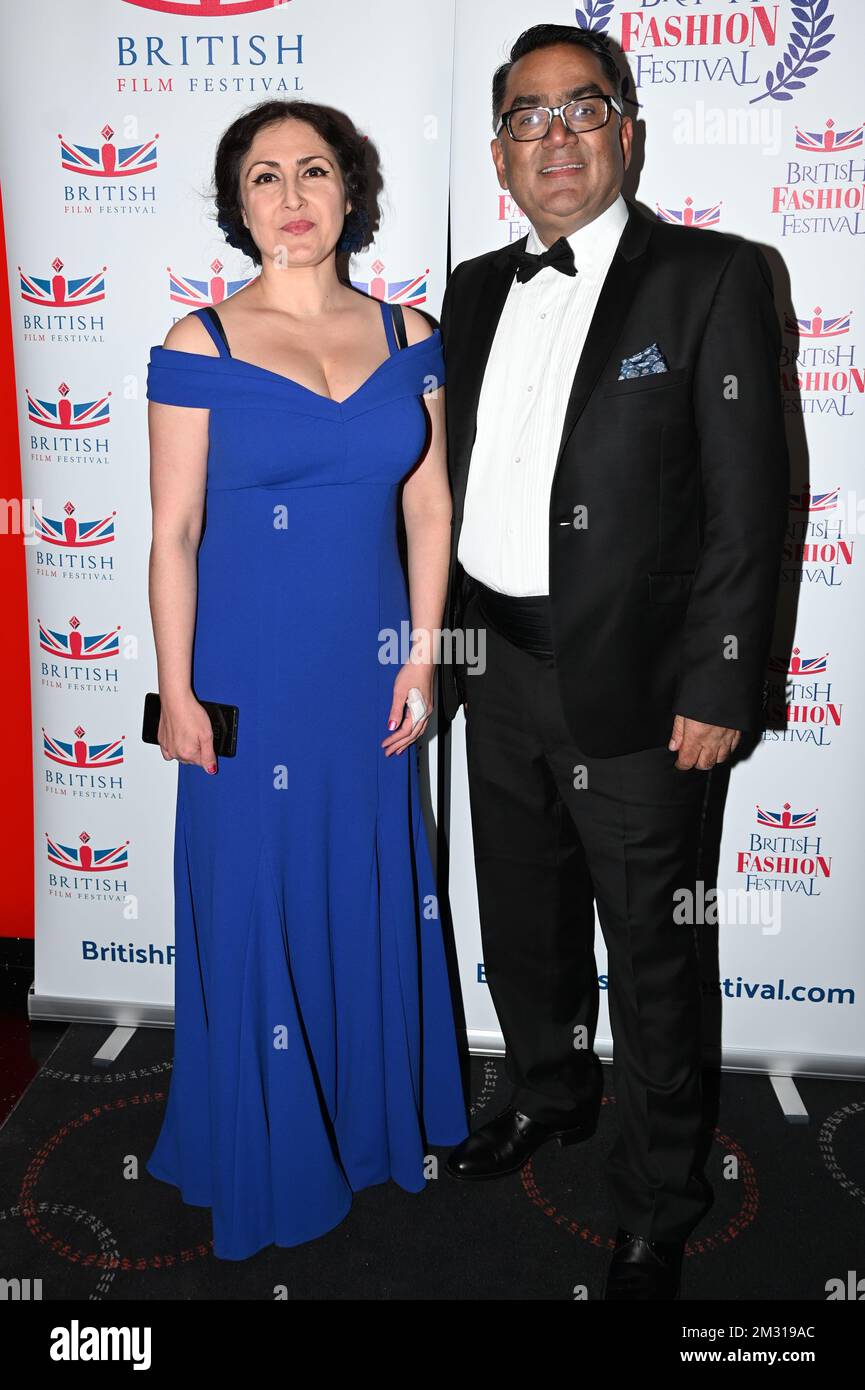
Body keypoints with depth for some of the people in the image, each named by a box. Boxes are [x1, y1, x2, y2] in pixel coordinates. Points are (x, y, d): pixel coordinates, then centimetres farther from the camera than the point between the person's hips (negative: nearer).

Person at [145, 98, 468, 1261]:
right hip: (252, 668, -3)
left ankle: (374, 1115, 40)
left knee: (372, 891, 15)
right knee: (257, 900, 8)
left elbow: (429, 510, 5)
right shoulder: (200, 345, -5)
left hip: (371, 668, 3)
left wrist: (422, 654, 0)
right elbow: (174, 532, -6)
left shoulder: (405, 335, 4)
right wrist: (177, 691, -8)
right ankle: (266, 1156, 32)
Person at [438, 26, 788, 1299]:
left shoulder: (712, 277, -6)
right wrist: (442, 641, 11)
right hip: (497, 670, 6)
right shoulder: (474, 291, 11)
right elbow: (454, 481, 13)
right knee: (522, 921, 21)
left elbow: (748, 502, -10)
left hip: (631, 682, -5)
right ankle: (548, 1096, 47)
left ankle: (658, 1206, 29)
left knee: (649, 955, 8)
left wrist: (722, 687, -14)